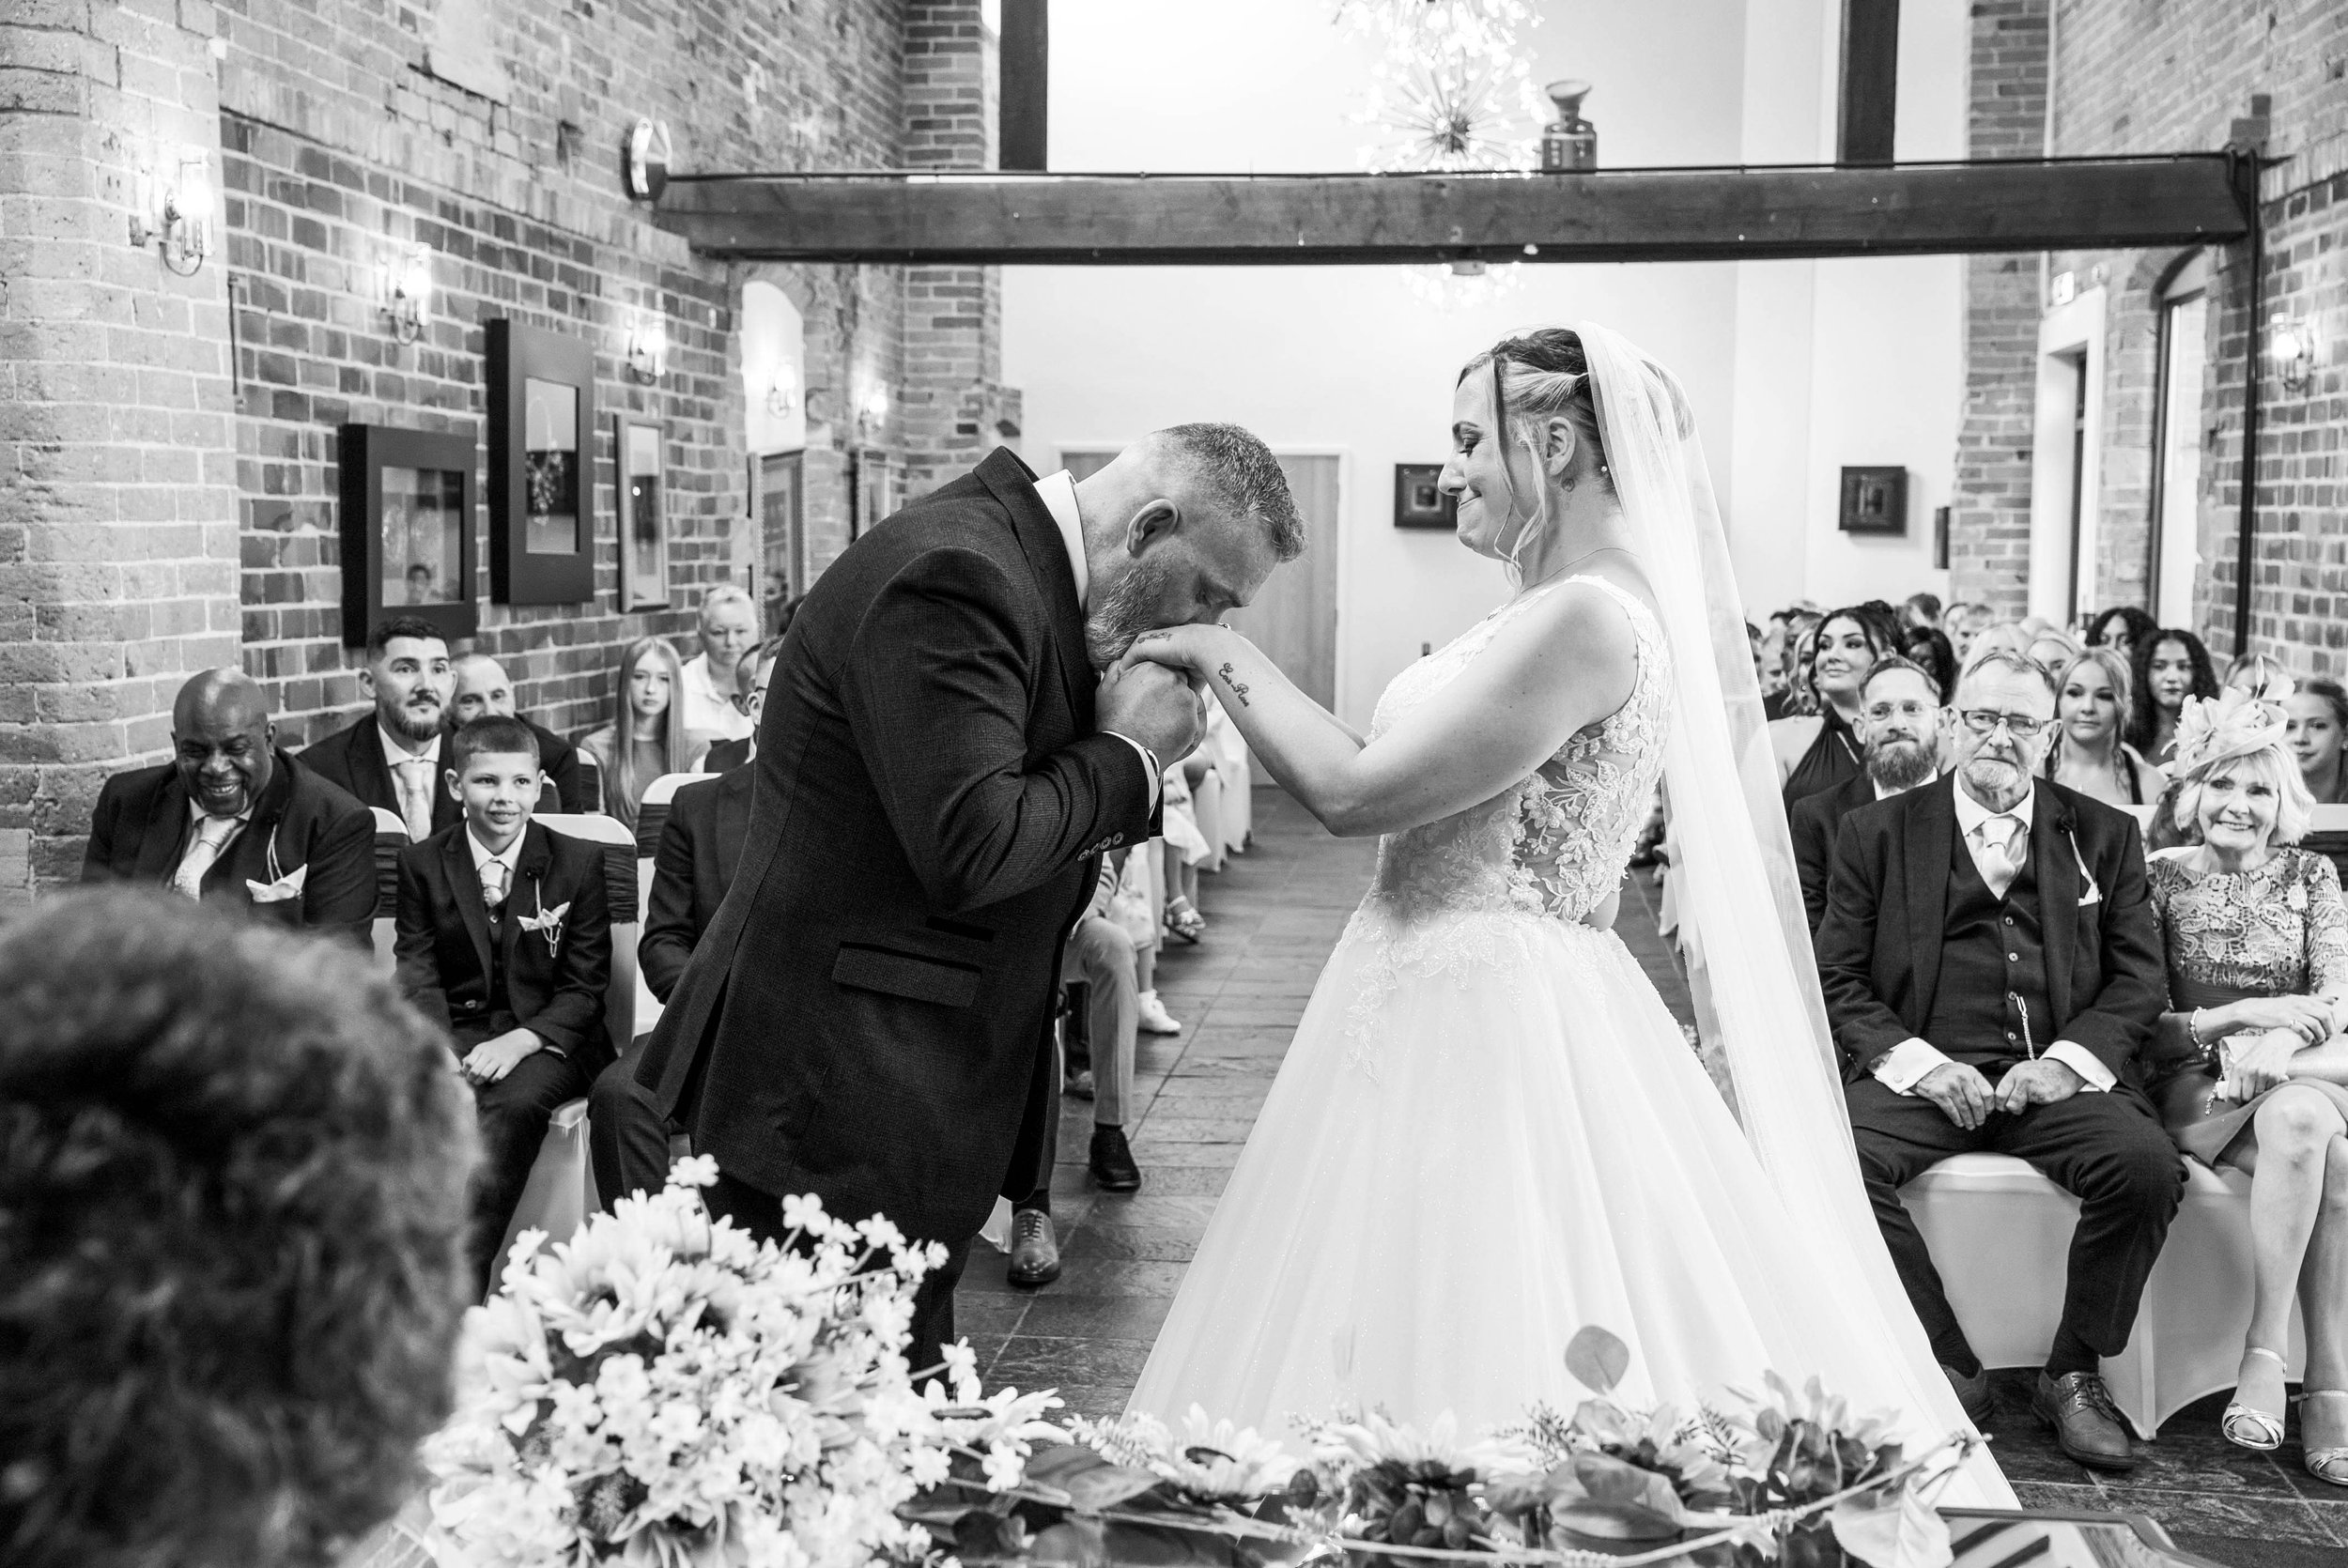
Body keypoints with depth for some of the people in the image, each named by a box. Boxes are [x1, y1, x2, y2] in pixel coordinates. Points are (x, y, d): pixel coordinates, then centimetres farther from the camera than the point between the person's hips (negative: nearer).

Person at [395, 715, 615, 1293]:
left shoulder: (579, 861, 3)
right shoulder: (422, 863, 8)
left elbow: (584, 986, 1)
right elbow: (418, 975, 3)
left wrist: (519, 1041, -17)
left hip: (547, 1035, -2)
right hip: (456, 1031, 2)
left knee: (515, 1103, -33)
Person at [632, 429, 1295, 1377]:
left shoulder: (1022, 561, 12)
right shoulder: (957, 574, -19)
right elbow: (969, 851, -27)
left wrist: (1139, 764, 2)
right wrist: (1129, 751, -14)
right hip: (834, 1105, -10)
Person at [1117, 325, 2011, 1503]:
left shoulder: (1586, 615, -18)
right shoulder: (1561, 610, 12)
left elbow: (1356, 793, -19)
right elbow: (1407, 785, 13)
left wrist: (1227, 655, -8)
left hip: (1481, 1020, -9)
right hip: (1460, 1002, 9)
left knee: (1469, 1340, 0)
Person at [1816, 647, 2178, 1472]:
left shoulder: (2104, 835, 16)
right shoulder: (1877, 831, 11)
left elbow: (2139, 976, 10)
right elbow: (1838, 979, 5)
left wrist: (2067, 1060, -9)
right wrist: (1916, 1061, -12)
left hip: (2057, 1076, 1)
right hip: (1921, 1073, -1)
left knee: (2147, 1166, -29)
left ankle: (2073, 1377, -7)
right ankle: (1949, 1370, -14)